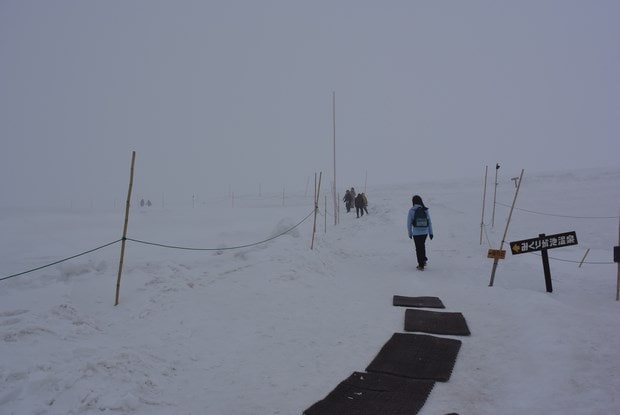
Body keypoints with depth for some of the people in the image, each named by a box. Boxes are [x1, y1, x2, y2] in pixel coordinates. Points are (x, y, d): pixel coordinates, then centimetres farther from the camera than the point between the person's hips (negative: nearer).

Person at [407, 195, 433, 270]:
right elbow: (429, 222, 2)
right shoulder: (425, 210, -1)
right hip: (425, 232, 3)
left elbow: (409, 223, -6)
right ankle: (424, 260, 23)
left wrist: (410, 233, 5)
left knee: (418, 248, 9)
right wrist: (431, 233, 10)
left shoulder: (411, 210, -9)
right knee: (422, 245, 27)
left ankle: (421, 265, 14)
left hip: (416, 232, -3)